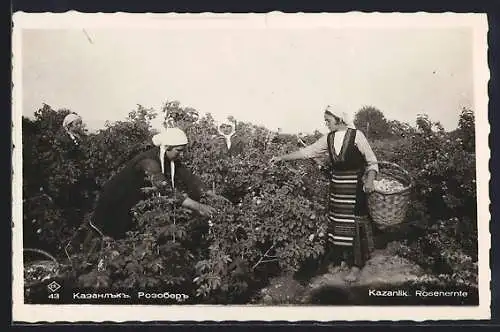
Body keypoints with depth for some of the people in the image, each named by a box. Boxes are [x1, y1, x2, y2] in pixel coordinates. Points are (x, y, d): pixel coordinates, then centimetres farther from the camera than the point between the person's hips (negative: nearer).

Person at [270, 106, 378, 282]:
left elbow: (372, 161, -5)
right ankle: (348, 259, 24)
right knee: (339, 225, 9)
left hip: (354, 187, -5)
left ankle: (356, 266, 10)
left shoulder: (356, 136, -10)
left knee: (354, 225, -1)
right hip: (336, 186, 5)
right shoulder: (329, 138, 4)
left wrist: (370, 179, -20)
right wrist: (282, 157, 5)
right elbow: (307, 151, 7)